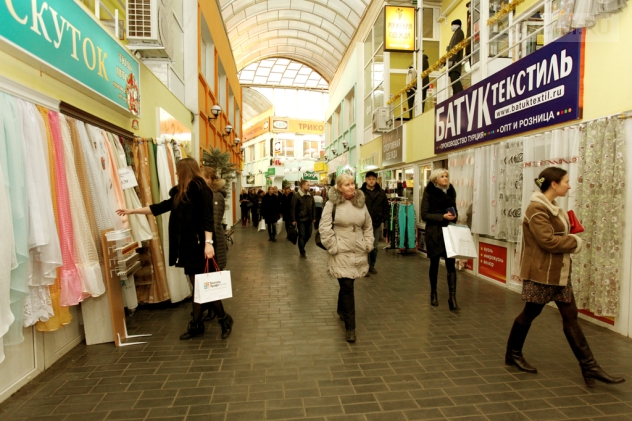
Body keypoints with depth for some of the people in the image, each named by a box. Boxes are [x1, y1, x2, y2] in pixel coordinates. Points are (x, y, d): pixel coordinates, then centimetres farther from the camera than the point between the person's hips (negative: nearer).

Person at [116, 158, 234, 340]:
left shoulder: (201, 189, -11)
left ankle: (224, 319, 12)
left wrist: (208, 242, -26)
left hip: (198, 246, -8)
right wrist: (132, 211, 26)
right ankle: (196, 325, 21)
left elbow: (207, 218, -18)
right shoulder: (180, 193, 14)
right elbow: (160, 207, 22)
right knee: (196, 286, 13)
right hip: (186, 246, 8)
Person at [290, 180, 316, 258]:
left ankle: (301, 246, 35)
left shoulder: (310, 195, 6)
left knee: (308, 235, 11)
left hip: (309, 219, 5)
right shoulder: (296, 195, -10)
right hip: (301, 219, -5)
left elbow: (313, 207, 11)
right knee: (302, 236, 1)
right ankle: (302, 253, 13)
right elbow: (293, 208, -11)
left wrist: (314, 217, 7)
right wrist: (293, 220, -14)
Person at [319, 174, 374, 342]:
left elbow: (368, 226, 16)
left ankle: (341, 310, 44)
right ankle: (350, 327, 5)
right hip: (341, 253, -5)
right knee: (347, 287, -6)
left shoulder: (361, 203, 8)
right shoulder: (332, 204, -8)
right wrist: (333, 247, -12)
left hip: (358, 252, 5)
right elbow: (324, 228, -11)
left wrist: (368, 244, 8)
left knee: (347, 286, 16)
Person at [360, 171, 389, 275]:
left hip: (377, 224, 4)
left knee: (374, 247, 12)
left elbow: (386, 207, 12)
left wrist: (383, 218, 4)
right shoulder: (360, 192, -8)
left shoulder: (381, 193, 4)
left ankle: (372, 265, 25)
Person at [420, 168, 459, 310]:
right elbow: (424, 215, -10)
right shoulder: (429, 192, -6)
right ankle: (433, 293, 26)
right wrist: (442, 216, -20)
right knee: (434, 263, 8)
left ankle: (452, 297, -1)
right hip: (434, 232, -3)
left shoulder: (451, 191, 9)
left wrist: (454, 215, -1)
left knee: (451, 264, -4)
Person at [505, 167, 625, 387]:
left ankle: (589, 368, 14)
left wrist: (570, 238, -2)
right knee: (529, 314, 5)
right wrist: (575, 242, -9)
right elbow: (548, 241, -24)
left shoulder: (553, 207, 12)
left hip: (559, 272, 9)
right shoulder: (537, 209, -18)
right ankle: (513, 354, 23)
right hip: (540, 273, -9)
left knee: (570, 317, 8)